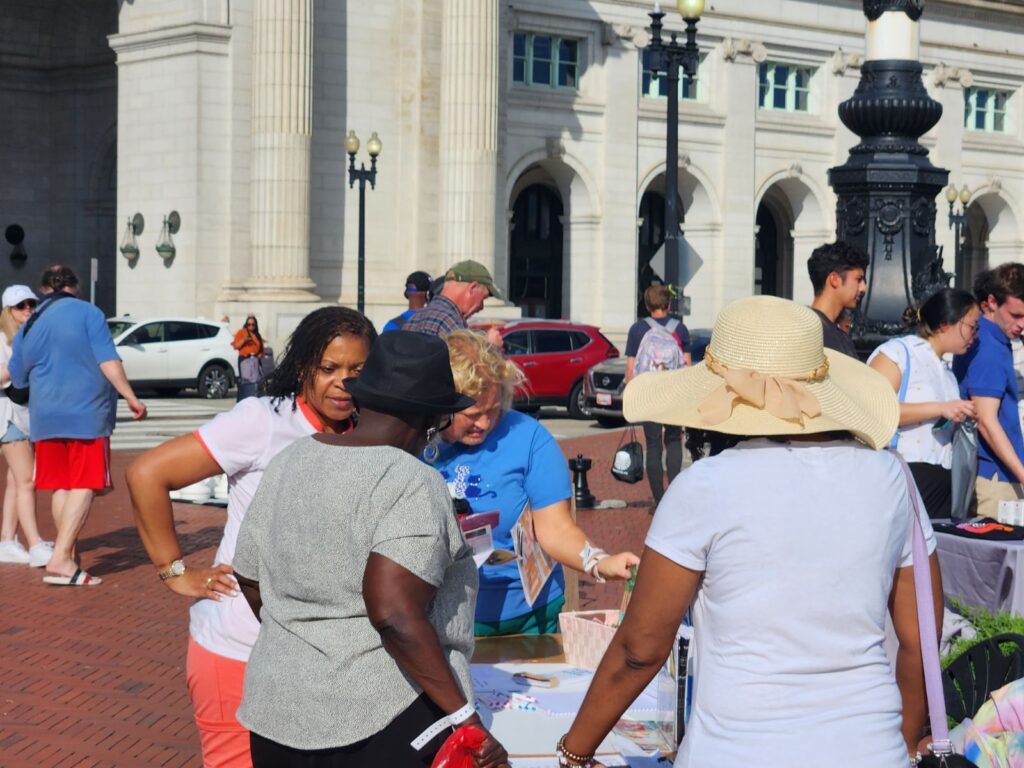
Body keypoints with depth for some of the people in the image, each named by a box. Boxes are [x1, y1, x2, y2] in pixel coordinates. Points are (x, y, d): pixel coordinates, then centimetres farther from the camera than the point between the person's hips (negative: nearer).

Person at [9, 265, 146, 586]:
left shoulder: (27, 327, 10)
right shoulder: (87, 313, -5)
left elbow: (17, 378, 17)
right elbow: (108, 361, -12)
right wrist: (130, 397, -9)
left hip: (45, 417, 5)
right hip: (86, 414, -5)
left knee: (61, 487, 12)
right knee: (84, 486, -5)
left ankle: (70, 557, 14)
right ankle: (61, 560, -14)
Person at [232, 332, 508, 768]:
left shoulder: (288, 462, 6)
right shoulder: (410, 483, -15)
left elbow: (251, 583, 15)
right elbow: (393, 614, -26)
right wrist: (466, 718, -22)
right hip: (386, 721, -7)